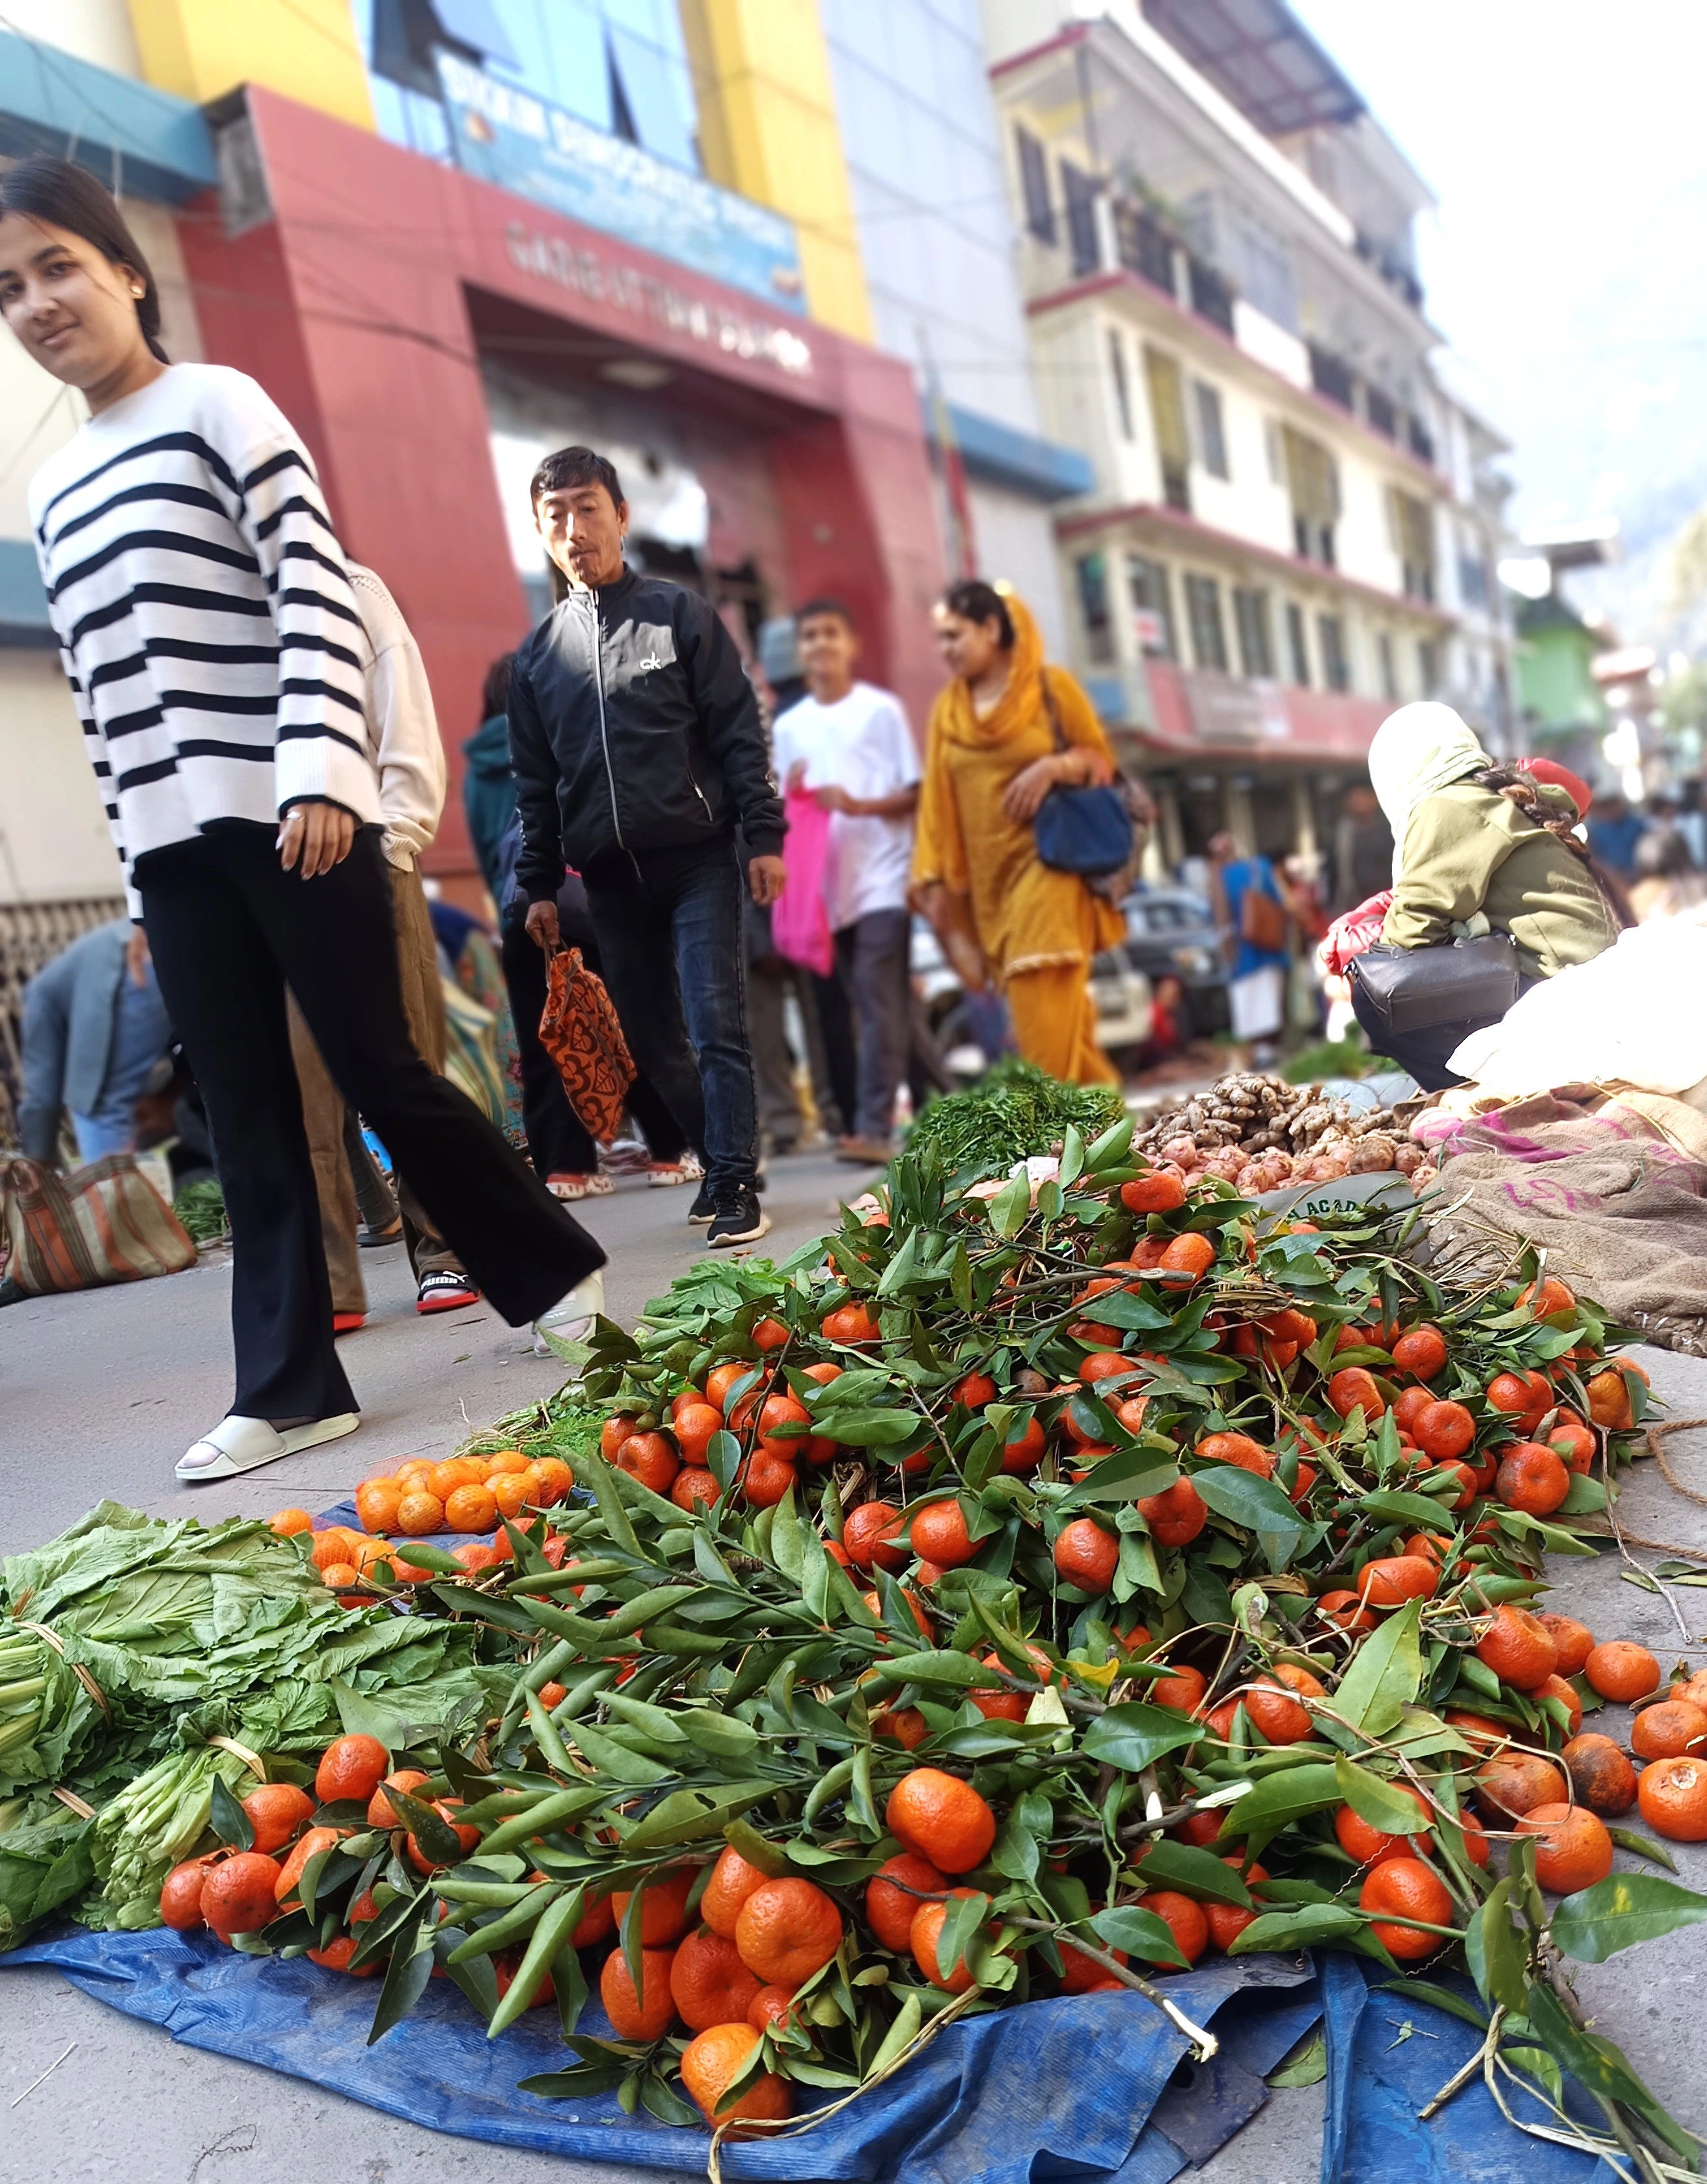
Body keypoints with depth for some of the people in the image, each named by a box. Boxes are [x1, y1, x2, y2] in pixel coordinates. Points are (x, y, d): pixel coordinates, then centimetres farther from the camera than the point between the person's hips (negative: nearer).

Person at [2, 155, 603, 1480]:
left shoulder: (220, 403, 2)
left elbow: (315, 590, -9)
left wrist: (318, 771, -20)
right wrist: (131, 855, 16)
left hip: (292, 812, -6)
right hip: (171, 845, 6)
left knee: (378, 1073, -4)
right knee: (246, 1120, 4)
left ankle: (560, 1272, 14)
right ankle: (290, 1387, 9)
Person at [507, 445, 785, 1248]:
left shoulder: (681, 614, 3)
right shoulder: (537, 655, 12)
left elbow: (740, 731, -1)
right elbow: (535, 783, 15)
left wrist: (764, 836, -8)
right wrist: (539, 886, 10)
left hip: (697, 862, -4)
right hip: (610, 880, 4)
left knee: (715, 1026, -10)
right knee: (651, 1041, 8)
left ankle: (736, 1185, -5)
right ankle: (724, 1160, 22)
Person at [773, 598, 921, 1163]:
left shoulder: (882, 710, 2)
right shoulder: (788, 726, 12)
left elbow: (915, 793, -1)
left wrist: (860, 805, -17)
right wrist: (790, 796, -7)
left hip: (882, 877, -4)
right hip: (827, 884, 4)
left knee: (879, 1004, -11)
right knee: (876, 1007, 5)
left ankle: (873, 1128, -12)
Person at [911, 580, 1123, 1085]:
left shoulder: (1052, 686, -1)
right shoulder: (947, 710, 9)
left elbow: (1102, 759, 4)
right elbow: (938, 798, 7)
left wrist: (1054, 766, -16)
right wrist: (934, 878, 0)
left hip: (1049, 863, -4)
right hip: (989, 876, 4)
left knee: (1045, 1010, -12)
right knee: (1038, 1007, 5)